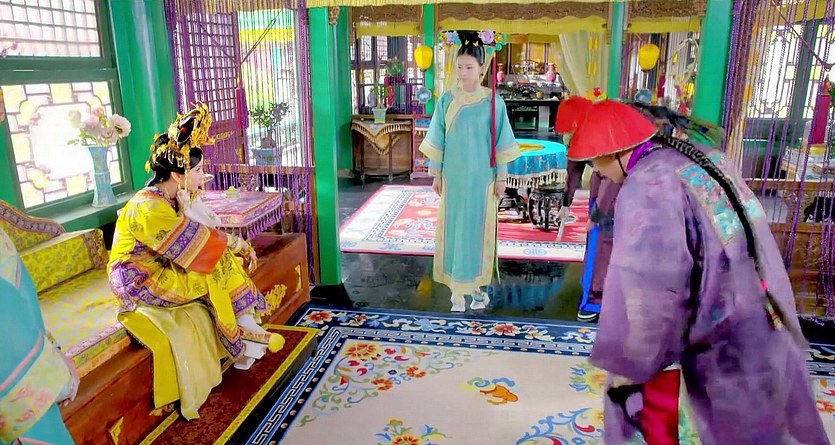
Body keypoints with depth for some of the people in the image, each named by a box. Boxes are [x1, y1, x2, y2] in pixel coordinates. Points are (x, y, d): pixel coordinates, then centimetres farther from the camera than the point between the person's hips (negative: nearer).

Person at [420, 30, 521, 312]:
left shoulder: (493, 102, -4)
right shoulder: (447, 101, -1)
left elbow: (500, 143, -1)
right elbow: (438, 140, 3)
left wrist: (501, 176, -1)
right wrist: (436, 174, 2)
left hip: (482, 178, -1)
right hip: (453, 177, 1)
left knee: (478, 229, 7)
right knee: (454, 228, 6)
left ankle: (477, 284, 22)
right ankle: (457, 288, 17)